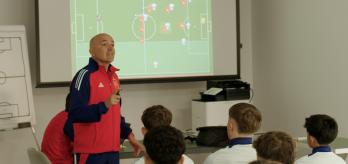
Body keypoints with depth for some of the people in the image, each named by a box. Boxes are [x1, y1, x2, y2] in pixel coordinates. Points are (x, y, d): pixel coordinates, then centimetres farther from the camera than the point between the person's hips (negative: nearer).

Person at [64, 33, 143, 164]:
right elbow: (75, 114, -19)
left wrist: (128, 134, 14)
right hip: (91, 150, -7)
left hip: (112, 149, 7)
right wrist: (105, 105, -28)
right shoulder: (85, 75, -11)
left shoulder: (114, 76, 13)